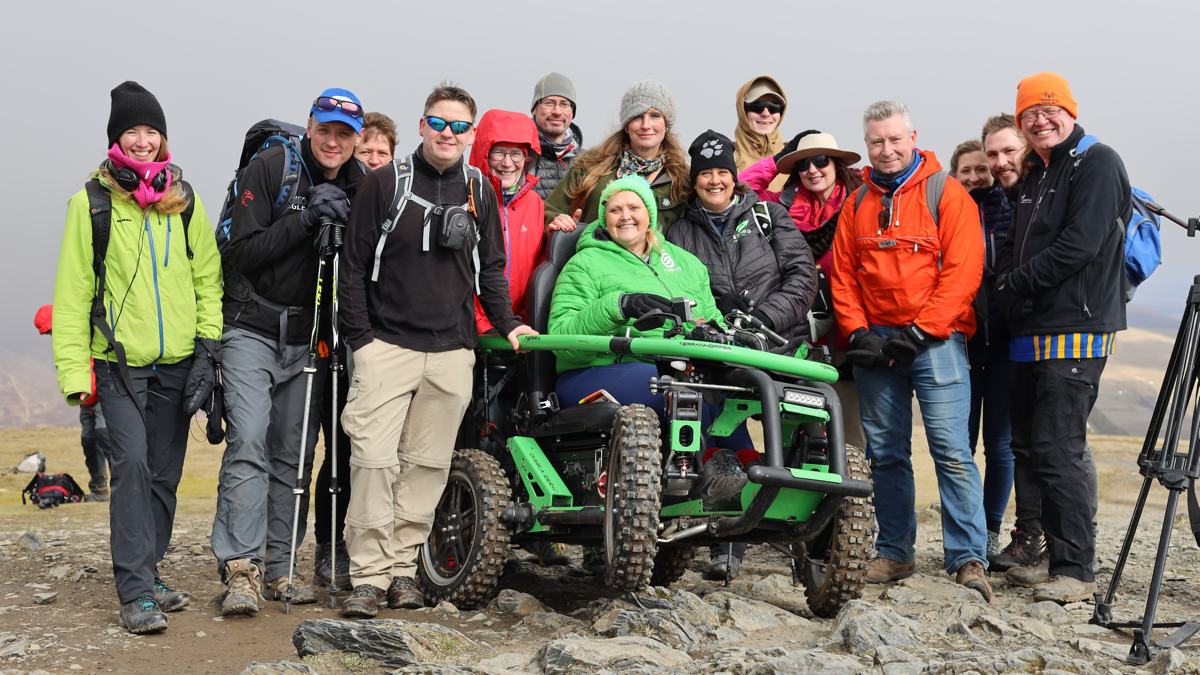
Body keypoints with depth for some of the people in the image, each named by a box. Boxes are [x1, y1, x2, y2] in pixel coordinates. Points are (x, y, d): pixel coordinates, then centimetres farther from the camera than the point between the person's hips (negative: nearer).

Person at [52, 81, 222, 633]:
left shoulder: (185, 200, 7)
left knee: (164, 475, 9)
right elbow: (72, 292, -1)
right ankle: (136, 592, -11)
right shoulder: (92, 201, -1)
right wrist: (74, 370, -7)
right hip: (120, 364, -3)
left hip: (177, 365, 3)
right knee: (132, 465, -15)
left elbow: (208, 279, 9)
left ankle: (148, 573, 24)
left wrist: (207, 349, -1)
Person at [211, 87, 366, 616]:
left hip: (308, 339, 5)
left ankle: (278, 568, 14)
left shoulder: (360, 187, 8)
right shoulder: (270, 167, -6)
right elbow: (240, 251, -14)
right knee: (248, 443, -16)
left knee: (294, 456, 6)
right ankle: (240, 568, -15)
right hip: (252, 330, -4)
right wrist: (304, 219, -21)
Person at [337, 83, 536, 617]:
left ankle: (404, 564, 15)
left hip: (452, 352, 3)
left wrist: (508, 324, 5)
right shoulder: (387, 182, 2)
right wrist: (361, 337, -4)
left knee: (428, 464, 5)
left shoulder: (479, 191, 11)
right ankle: (370, 573, -3)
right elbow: (354, 266, 2)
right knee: (374, 459, -10)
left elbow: (491, 269, 18)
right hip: (386, 345, -3)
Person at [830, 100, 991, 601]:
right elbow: (842, 275, 13)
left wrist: (921, 332, -13)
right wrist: (857, 332, -2)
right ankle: (894, 553, 17)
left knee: (951, 451, -10)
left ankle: (969, 559, -6)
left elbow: (963, 270, -8)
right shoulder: (857, 204, 14)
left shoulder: (947, 194, 0)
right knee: (886, 453, 8)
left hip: (935, 339, -4)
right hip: (874, 342, 5)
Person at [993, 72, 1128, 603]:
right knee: (1029, 449, 11)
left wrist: (1011, 285, -9)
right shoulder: (1033, 176, 21)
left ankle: (1076, 571, -5)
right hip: (1030, 335, 9)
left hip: (1074, 331, -9)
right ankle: (1047, 557, 20)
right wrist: (1006, 286, 4)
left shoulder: (1097, 163, -6)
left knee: (1059, 451, -11)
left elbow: (1078, 247, -16)